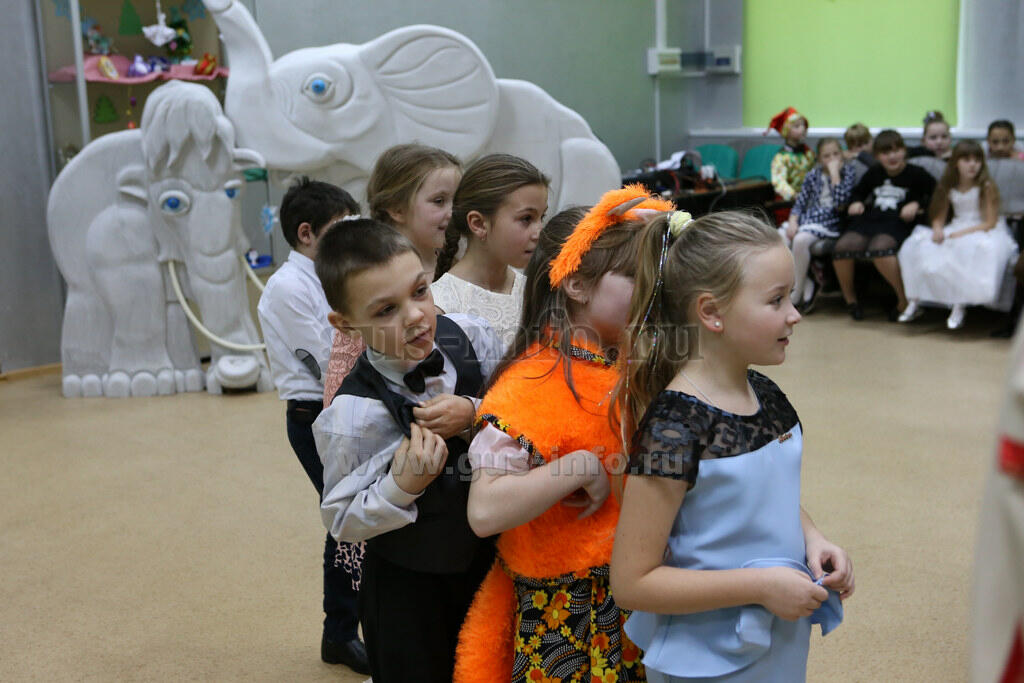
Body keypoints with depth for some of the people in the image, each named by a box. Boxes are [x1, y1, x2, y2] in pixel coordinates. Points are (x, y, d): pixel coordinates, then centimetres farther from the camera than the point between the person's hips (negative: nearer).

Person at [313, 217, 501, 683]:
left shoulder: (470, 337, -15)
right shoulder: (353, 416, -27)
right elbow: (342, 521, -16)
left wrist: (474, 414, -23)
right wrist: (402, 485, -33)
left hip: (488, 557, 5)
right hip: (407, 587, -5)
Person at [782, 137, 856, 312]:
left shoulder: (847, 172, 2)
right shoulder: (814, 174, 14)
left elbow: (841, 202, -14)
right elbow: (800, 202, 12)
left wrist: (834, 173, -12)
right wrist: (793, 221, -6)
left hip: (830, 221, -5)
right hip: (807, 217, 5)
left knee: (800, 240, -34)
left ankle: (796, 295, -20)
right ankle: (807, 284, -7)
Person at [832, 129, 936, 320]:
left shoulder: (915, 174, 8)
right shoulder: (874, 174, 23)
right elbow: (858, 192, 37)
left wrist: (916, 204, -8)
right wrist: (856, 202, 15)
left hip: (896, 222, -5)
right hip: (868, 219, 5)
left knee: (879, 248, -39)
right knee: (842, 247, -26)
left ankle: (905, 299, -20)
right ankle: (850, 299, -1)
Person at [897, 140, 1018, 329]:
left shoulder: (987, 186, -8)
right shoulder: (948, 187, 5)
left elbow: (990, 223, -11)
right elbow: (939, 217, 6)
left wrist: (962, 233, -22)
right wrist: (937, 230, -17)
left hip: (983, 232, -5)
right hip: (955, 231, 5)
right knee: (915, 246, -17)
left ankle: (960, 306, -30)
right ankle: (915, 301, -14)